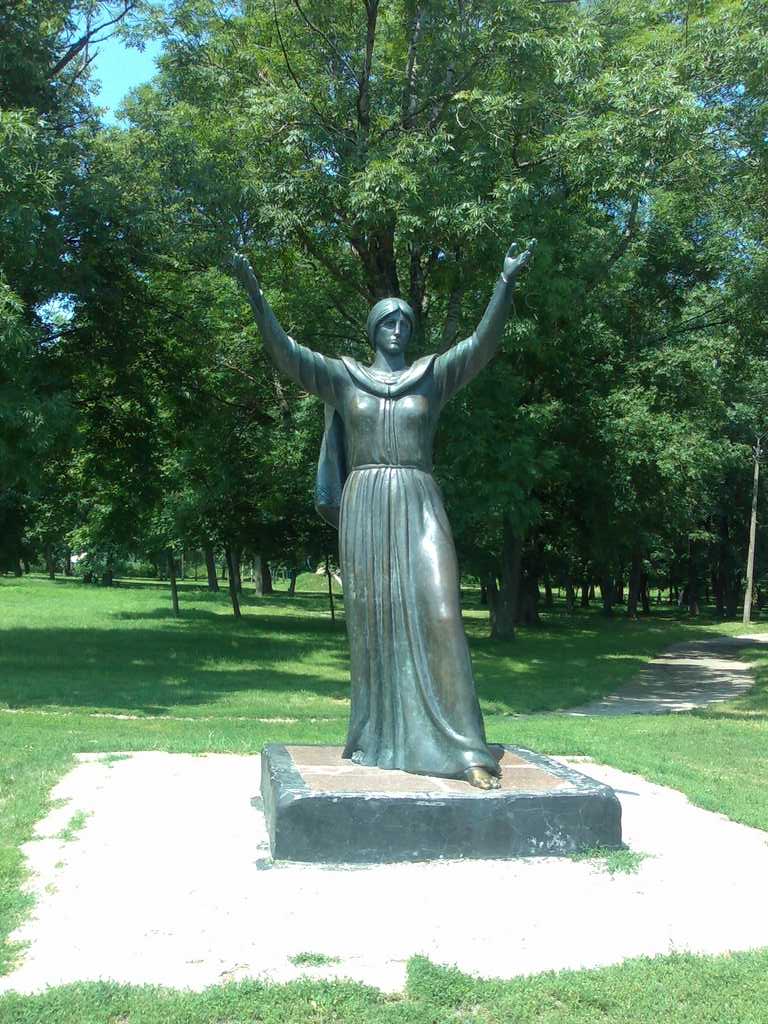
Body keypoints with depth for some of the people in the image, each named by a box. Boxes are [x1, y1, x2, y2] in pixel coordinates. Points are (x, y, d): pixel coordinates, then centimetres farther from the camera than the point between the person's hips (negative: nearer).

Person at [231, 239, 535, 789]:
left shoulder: (434, 374, 12)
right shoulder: (342, 376, 11)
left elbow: (484, 343, -2)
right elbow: (286, 353, -2)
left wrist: (506, 283, -17)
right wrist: (255, 293, -15)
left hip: (420, 507, 0)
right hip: (365, 509, 0)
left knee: (438, 613, -13)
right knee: (372, 620, 0)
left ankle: (462, 745, -15)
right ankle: (378, 737, 10)